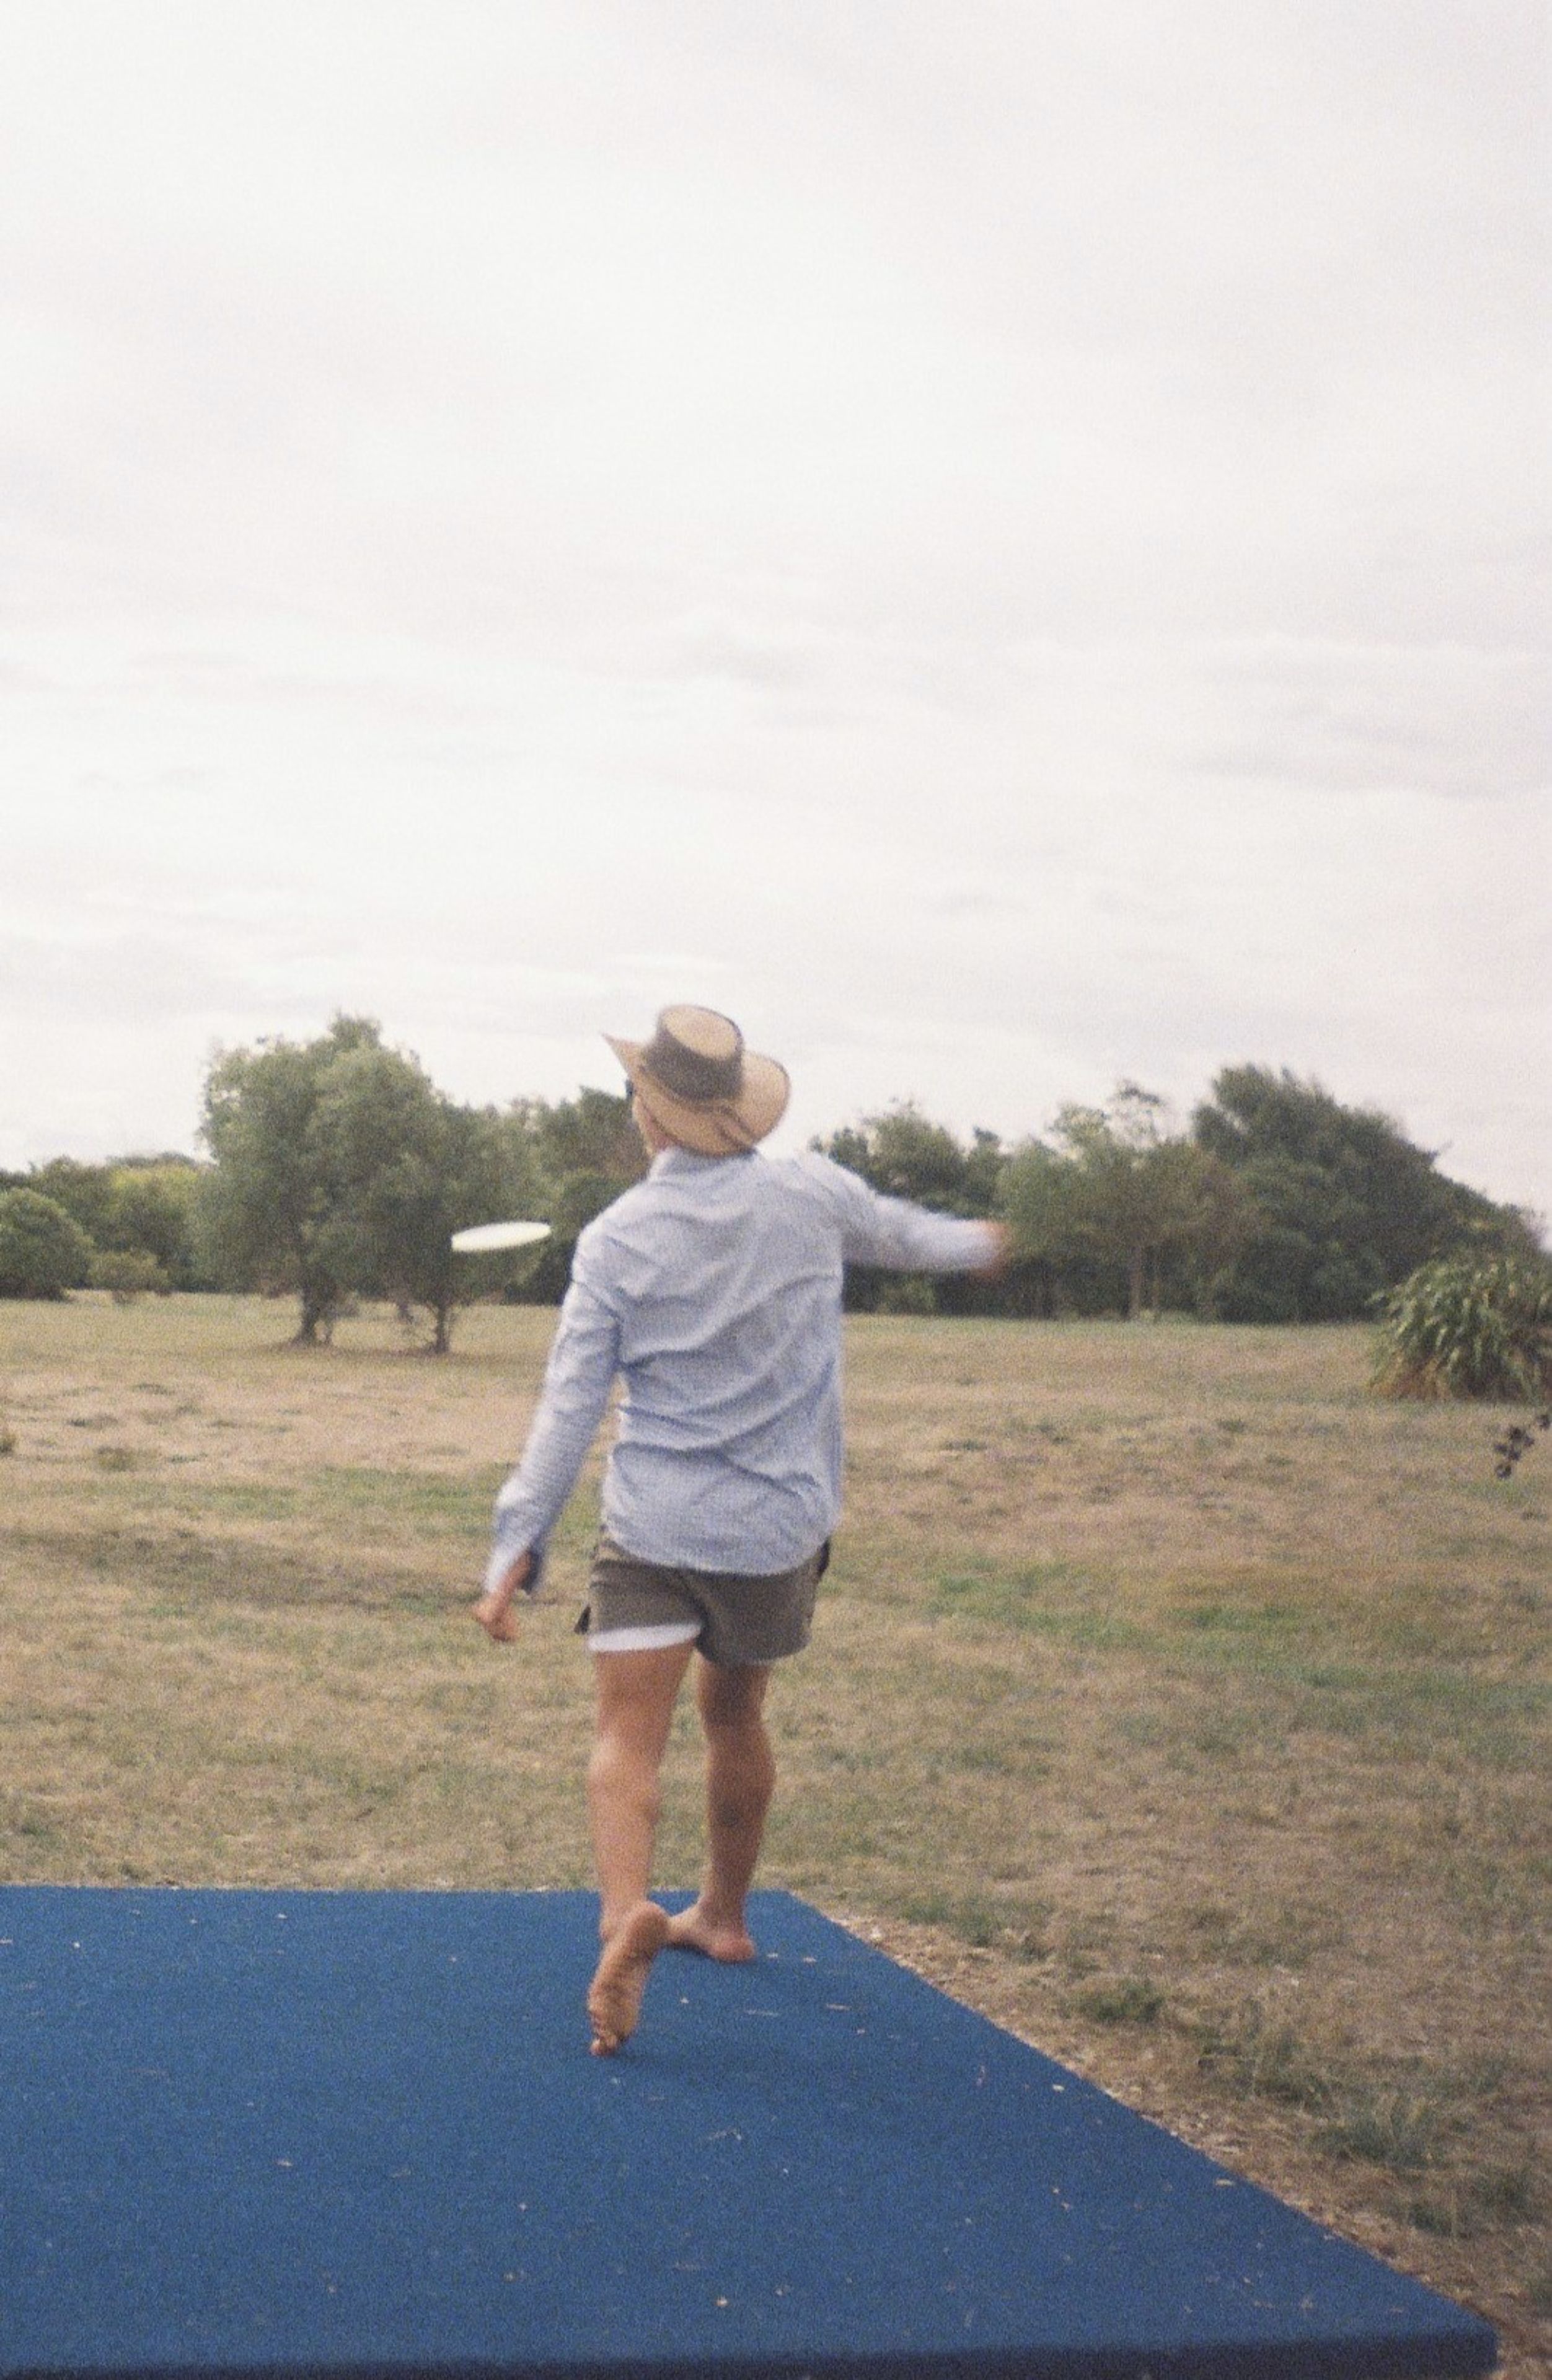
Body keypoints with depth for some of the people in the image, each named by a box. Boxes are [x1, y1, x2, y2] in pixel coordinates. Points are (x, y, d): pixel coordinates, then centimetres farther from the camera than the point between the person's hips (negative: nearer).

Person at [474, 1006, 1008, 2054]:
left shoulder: (618, 1238, -7)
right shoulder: (813, 1196, 0)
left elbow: (570, 1404, -10)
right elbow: (899, 1231, 22)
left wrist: (518, 1546, -7)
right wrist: (977, 1242, 45)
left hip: (655, 1525, -3)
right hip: (779, 1526, 3)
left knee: (630, 1734, -5)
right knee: (736, 1714, 21)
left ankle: (625, 1911, -30)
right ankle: (723, 1916, 37)